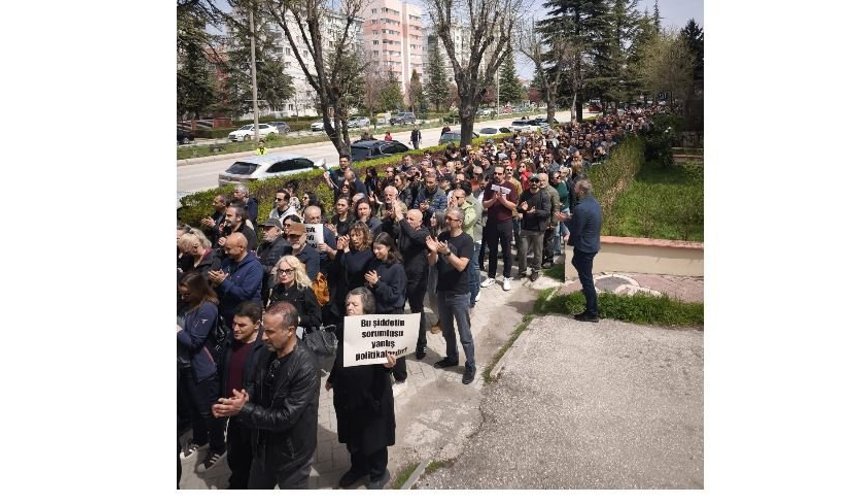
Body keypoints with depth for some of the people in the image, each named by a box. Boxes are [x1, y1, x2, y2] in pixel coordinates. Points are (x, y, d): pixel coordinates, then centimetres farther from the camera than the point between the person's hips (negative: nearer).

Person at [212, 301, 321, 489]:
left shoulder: (306, 367, -30)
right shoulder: (269, 352, -6)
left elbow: (286, 417, -28)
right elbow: (257, 385, 9)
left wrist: (242, 409, -26)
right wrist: (246, 396, -13)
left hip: (291, 453, -7)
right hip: (263, 446, 7)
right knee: (255, 487, 25)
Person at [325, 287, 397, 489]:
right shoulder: (342, 327, 0)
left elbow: (381, 361, -21)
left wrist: (388, 364, -43)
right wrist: (332, 379, 23)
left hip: (371, 393, -6)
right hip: (347, 392, 6)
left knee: (373, 434, 12)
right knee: (352, 433, 22)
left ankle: (379, 473, 36)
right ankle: (358, 467, 46)